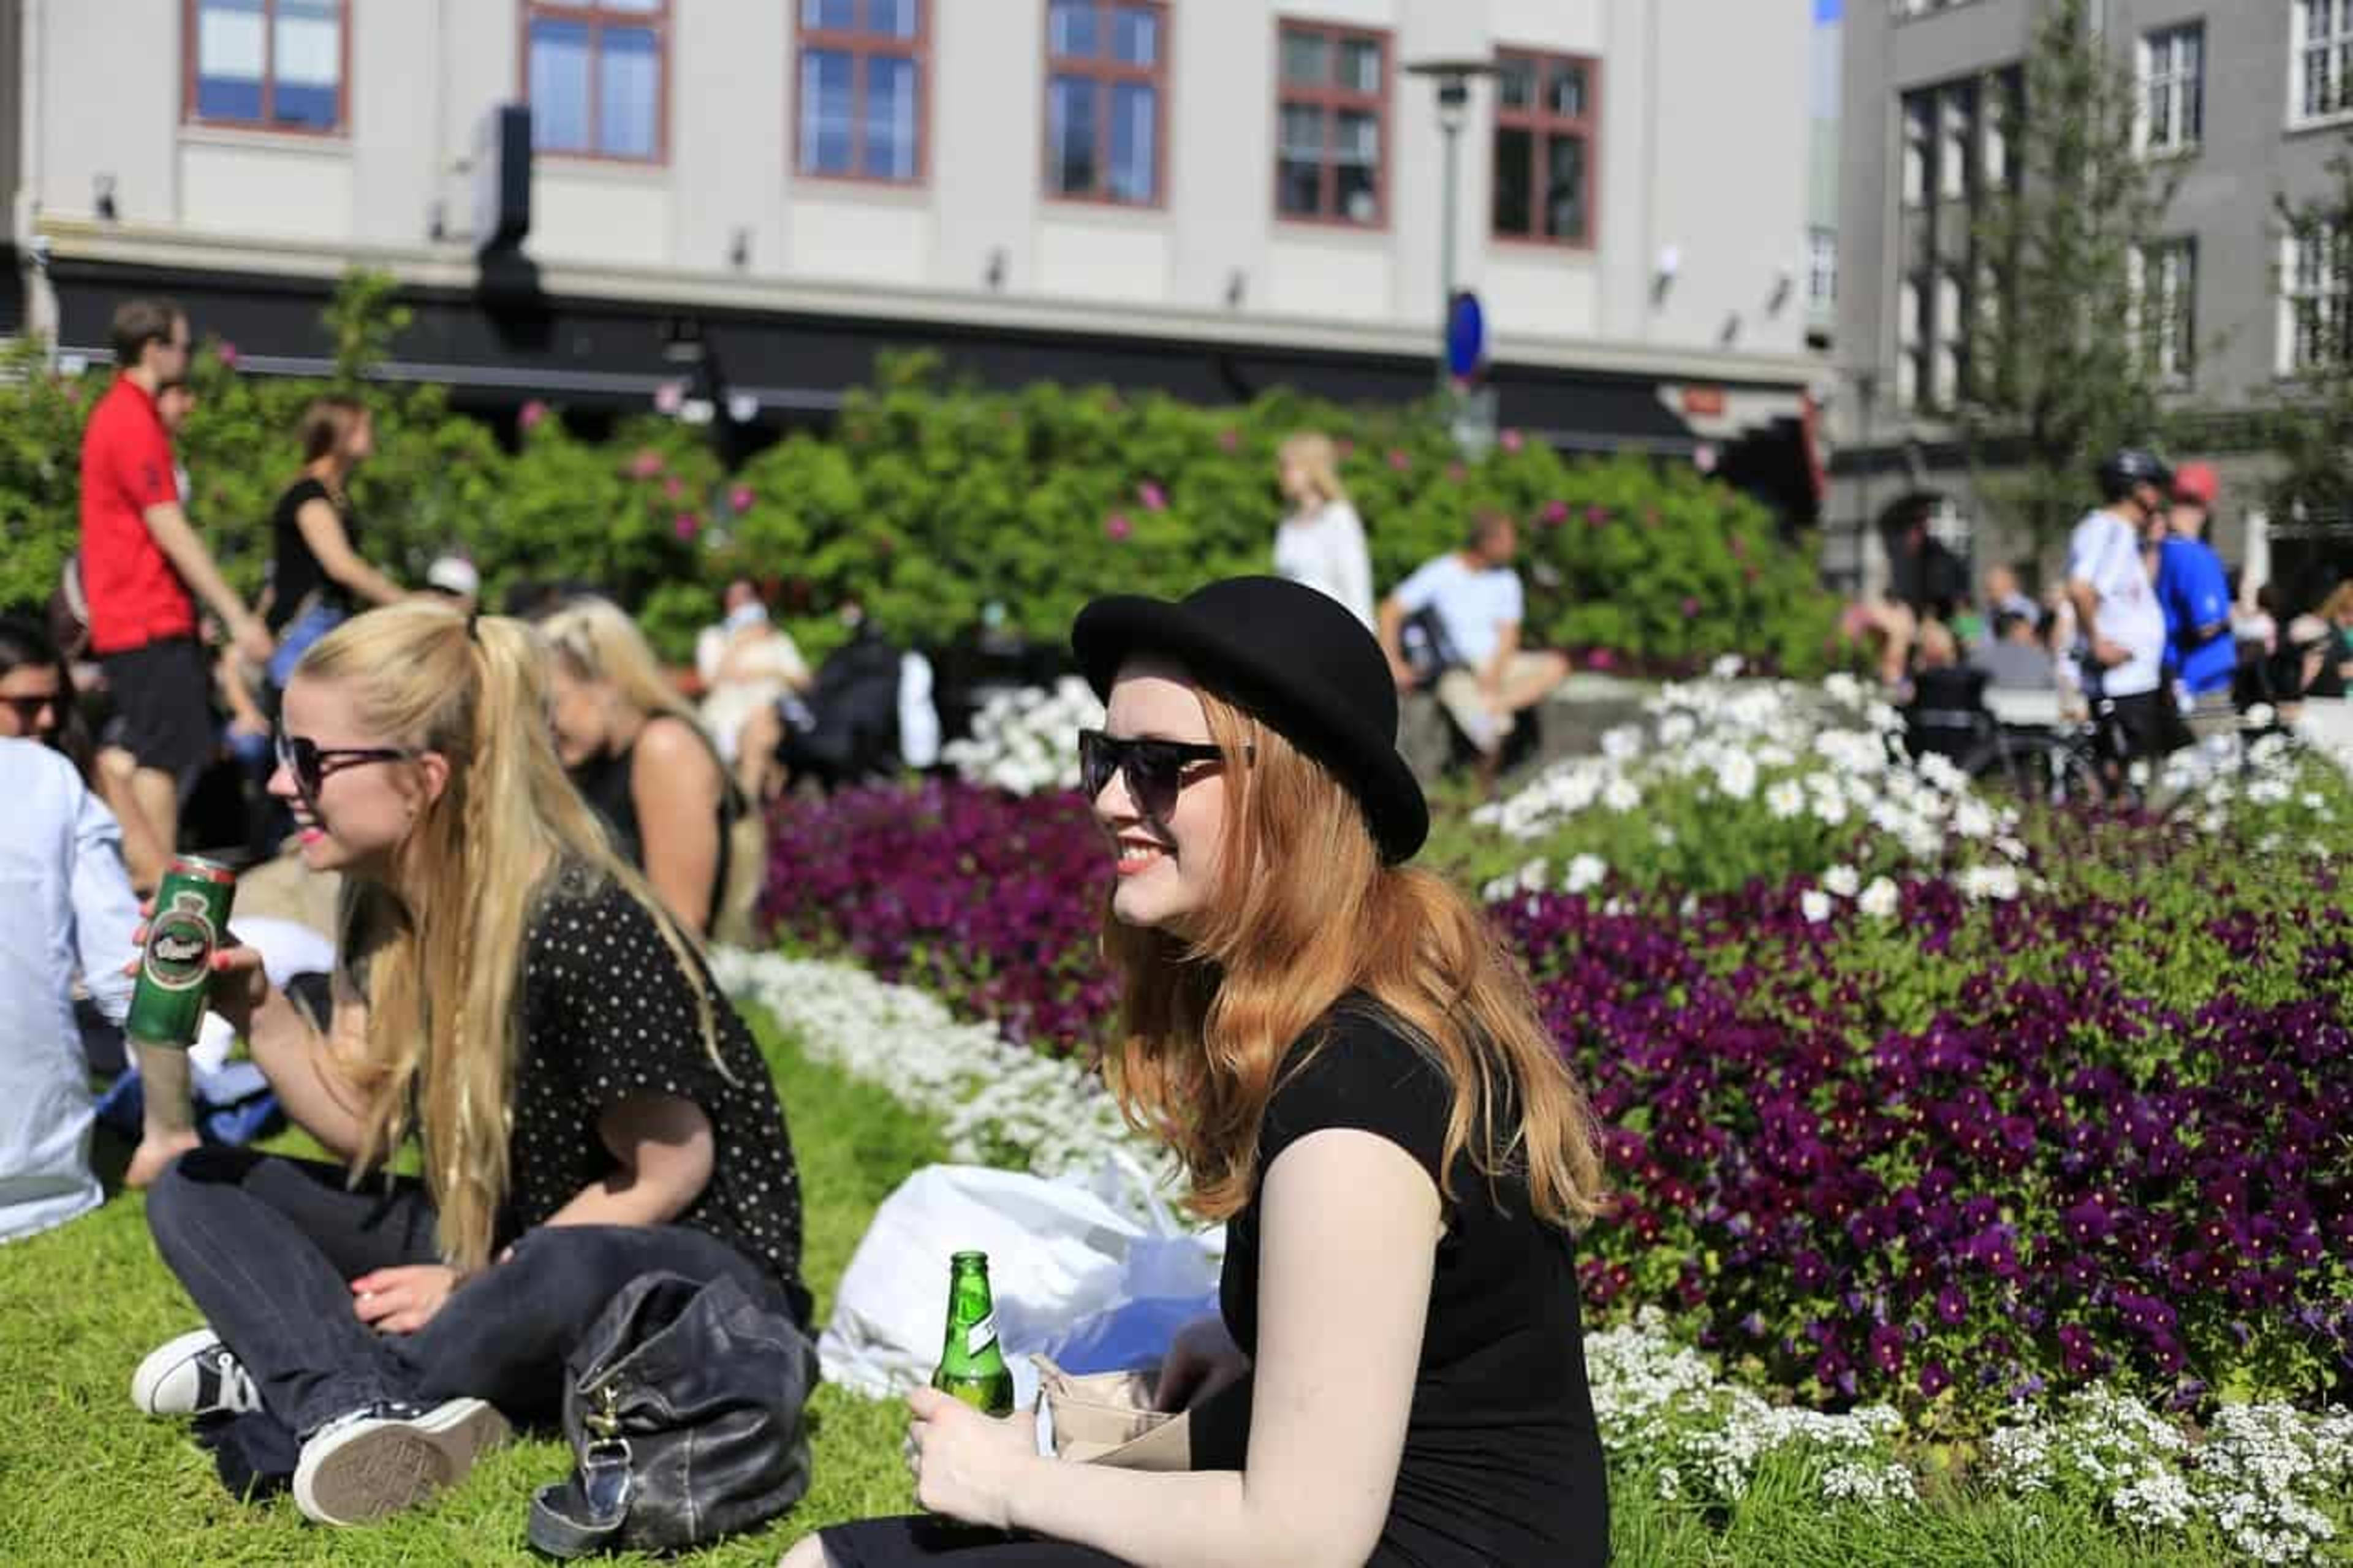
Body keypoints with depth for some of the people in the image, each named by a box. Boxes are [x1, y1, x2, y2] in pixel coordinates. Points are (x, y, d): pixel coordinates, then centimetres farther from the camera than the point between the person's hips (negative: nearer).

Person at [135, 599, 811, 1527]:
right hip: (503, 1243, 8)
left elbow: (666, 1174, -19)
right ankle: (363, 1413, -27)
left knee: (568, 1276, -43)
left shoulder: (582, 927, -27)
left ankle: (288, 1379, -17)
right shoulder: (381, 905, -2)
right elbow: (365, 1126, 1)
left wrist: (476, 1286, -16)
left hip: (696, 1261, -8)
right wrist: (257, 1009, -13)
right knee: (196, 1190, -1)